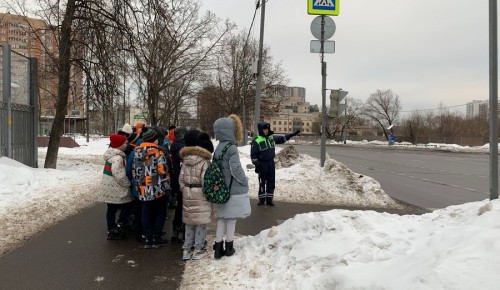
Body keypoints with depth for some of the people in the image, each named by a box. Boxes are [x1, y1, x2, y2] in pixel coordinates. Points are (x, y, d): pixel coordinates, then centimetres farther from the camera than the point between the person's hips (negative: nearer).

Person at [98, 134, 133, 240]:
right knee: (127, 205, 5)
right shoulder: (117, 157, -22)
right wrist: (127, 184, -12)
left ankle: (111, 230, 20)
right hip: (115, 188, -10)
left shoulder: (111, 154, 11)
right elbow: (120, 175, -26)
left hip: (109, 187, 10)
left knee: (111, 208, 13)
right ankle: (120, 226, 3)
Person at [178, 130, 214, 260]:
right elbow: (206, 180, -18)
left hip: (188, 193, 6)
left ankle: (186, 249, 20)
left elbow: (181, 178, 7)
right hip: (200, 194, -6)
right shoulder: (204, 161, -16)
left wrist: (184, 190, 17)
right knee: (201, 222, 5)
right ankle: (198, 249, 12)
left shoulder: (185, 159, 4)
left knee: (189, 221, 15)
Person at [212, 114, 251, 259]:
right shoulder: (231, 148, -18)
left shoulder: (218, 148, 5)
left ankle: (218, 248, 16)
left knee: (222, 218, 13)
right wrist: (245, 181, -6)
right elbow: (236, 169, -21)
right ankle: (229, 247, 19)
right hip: (234, 190, -6)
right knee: (231, 219, 7)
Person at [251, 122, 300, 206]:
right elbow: (253, 154, -11)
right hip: (262, 164, -5)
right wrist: (256, 165, -14)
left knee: (271, 182, 9)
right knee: (262, 182, 3)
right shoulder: (257, 140, -12)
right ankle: (262, 199, 16)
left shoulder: (272, 137, 5)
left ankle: (269, 199, 19)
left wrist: (292, 134, 13)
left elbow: (282, 138, 17)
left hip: (271, 162, 5)